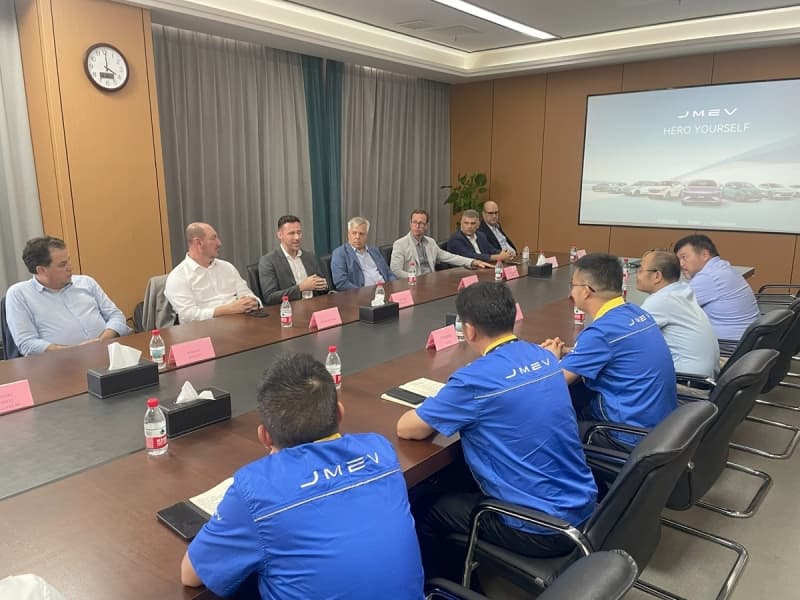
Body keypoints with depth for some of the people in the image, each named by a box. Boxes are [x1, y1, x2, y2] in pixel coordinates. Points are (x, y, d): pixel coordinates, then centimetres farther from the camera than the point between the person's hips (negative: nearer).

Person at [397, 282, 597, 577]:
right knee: (465, 488, 28)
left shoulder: (475, 379, -24)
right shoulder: (545, 357, 0)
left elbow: (406, 429, -13)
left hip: (542, 529, -7)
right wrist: (457, 410, 11)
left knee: (427, 513, 13)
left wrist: (440, 410, 5)